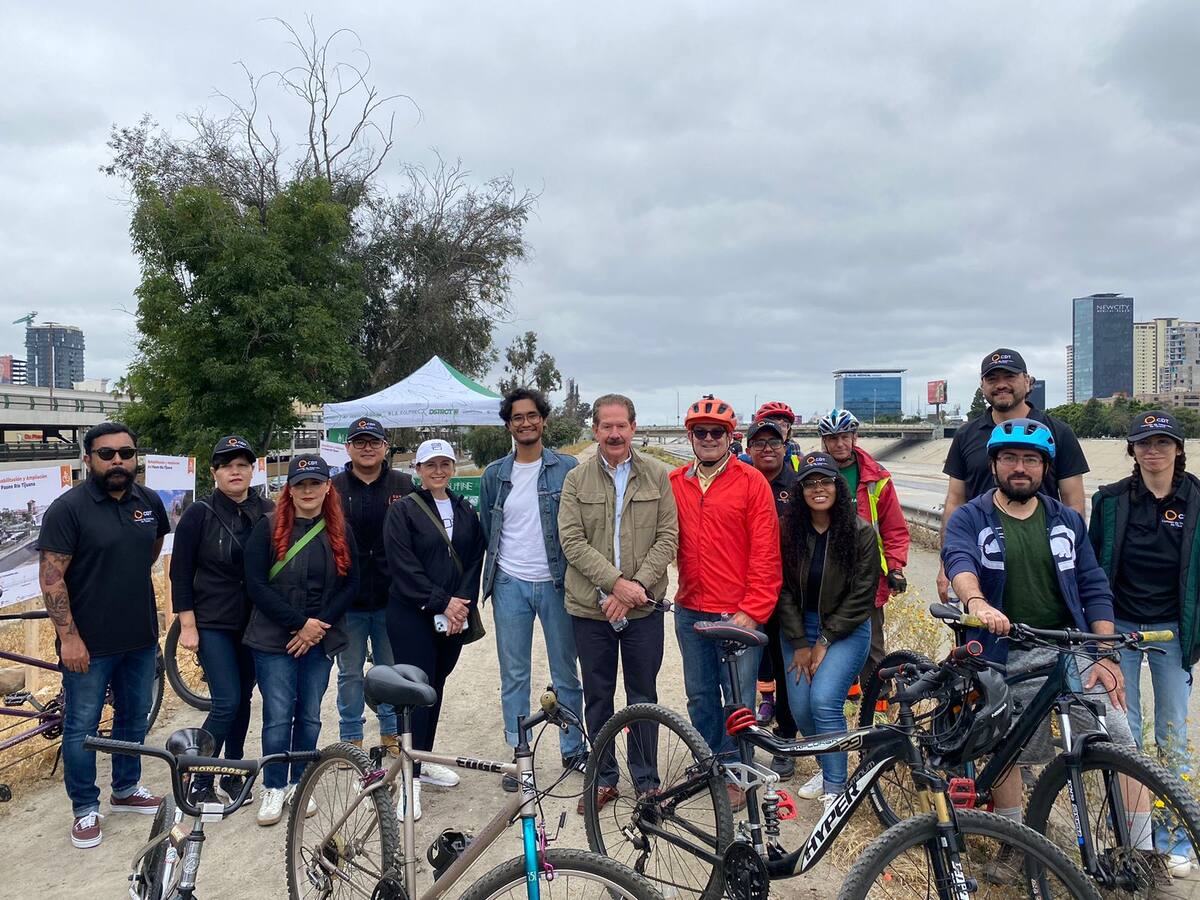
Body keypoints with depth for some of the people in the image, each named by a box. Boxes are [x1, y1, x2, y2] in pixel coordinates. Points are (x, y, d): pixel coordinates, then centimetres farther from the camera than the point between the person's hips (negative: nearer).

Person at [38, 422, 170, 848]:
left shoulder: (150, 502, 2)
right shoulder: (68, 508, -14)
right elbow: (51, 577, -15)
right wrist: (69, 636, -17)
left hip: (140, 637, 5)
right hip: (89, 642, -5)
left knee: (134, 717, 18)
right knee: (82, 727, 8)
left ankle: (126, 789, 36)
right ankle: (85, 809, 23)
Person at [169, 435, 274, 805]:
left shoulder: (268, 512, 0)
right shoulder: (199, 514, -8)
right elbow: (180, 572, -6)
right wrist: (187, 624, -9)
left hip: (254, 622, 4)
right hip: (213, 624, -4)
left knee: (243, 699, 12)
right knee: (227, 702, -8)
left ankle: (232, 772, 29)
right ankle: (200, 783, 8)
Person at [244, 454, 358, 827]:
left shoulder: (341, 533, 5)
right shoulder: (268, 527, -4)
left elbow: (350, 585, 4)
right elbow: (256, 584, -9)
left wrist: (320, 625, -9)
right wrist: (300, 623, -14)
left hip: (321, 640, 3)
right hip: (274, 640, -3)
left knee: (309, 716, 11)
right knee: (278, 717, 0)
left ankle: (300, 783, 27)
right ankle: (274, 788, 18)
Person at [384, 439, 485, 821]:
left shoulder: (466, 512, 11)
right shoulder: (403, 510, -4)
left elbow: (475, 561, 7)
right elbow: (404, 567, -12)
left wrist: (462, 603, -7)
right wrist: (442, 603, -16)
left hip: (453, 618, 5)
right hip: (412, 616, -5)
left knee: (436, 687, 13)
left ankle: (423, 760, 27)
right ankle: (409, 777, -1)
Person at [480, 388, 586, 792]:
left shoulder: (568, 469, -2)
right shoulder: (494, 475, 6)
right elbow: (487, 530, 13)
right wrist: (492, 578, 11)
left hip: (557, 584, -2)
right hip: (509, 586, 2)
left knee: (566, 673, 8)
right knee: (513, 675, 9)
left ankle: (574, 749, 23)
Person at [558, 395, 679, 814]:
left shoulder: (657, 475, 0)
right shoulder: (577, 479, 0)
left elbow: (668, 538, -3)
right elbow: (572, 541, -7)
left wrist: (638, 584, -14)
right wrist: (616, 582, -17)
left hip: (644, 606, 0)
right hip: (590, 607, 1)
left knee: (643, 697, 11)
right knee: (597, 697, 12)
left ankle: (647, 781, 27)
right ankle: (604, 779, 28)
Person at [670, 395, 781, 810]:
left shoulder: (751, 482, -6)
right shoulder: (675, 483, 5)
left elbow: (765, 553, -8)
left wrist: (752, 611, -11)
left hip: (738, 613, -4)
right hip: (690, 612, 4)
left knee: (738, 698, 5)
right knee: (700, 694, 16)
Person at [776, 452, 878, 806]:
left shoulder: (860, 532, -11)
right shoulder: (789, 530, -4)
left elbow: (862, 595, -10)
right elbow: (784, 590, -3)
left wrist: (824, 641, -11)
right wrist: (799, 644, -7)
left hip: (846, 629, -3)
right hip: (798, 628, 3)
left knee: (824, 700, -19)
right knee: (800, 708, 1)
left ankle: (835, 788, -3)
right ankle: (828, 767, 28)